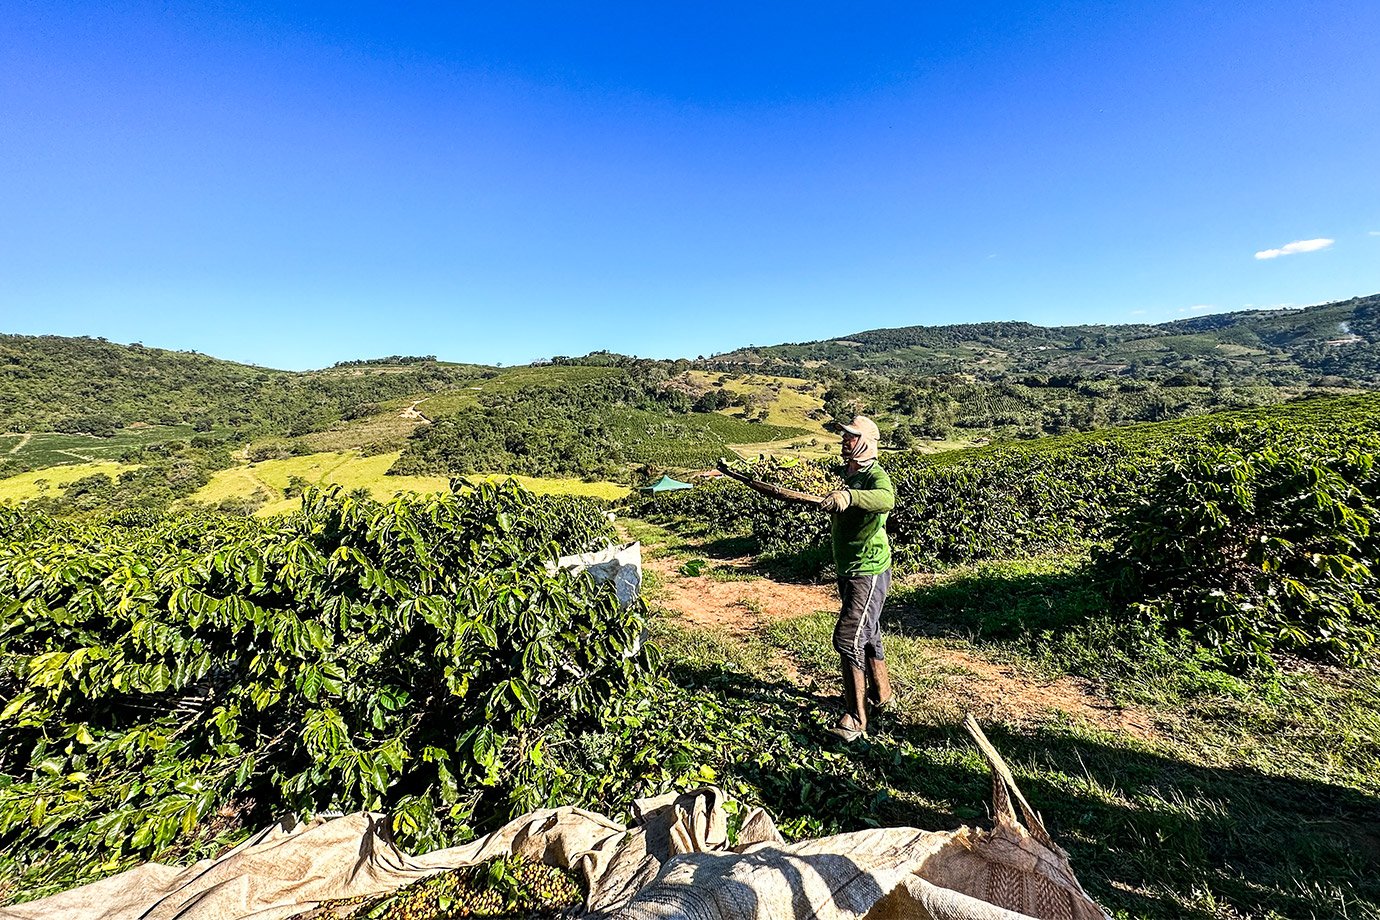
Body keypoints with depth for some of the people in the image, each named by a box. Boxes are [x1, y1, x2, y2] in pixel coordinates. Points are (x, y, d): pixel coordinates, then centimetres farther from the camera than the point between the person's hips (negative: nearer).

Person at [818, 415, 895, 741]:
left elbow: (886, 499, -44)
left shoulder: (875, 475, -18)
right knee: (867, 634, 22)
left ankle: (855, 719, 0)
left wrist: (849, 495, -57)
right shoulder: (848, 473, 10)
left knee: (848, 638, -12)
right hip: (847, 570, 9)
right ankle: (882, 695, 41)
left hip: (869, 571, -9)